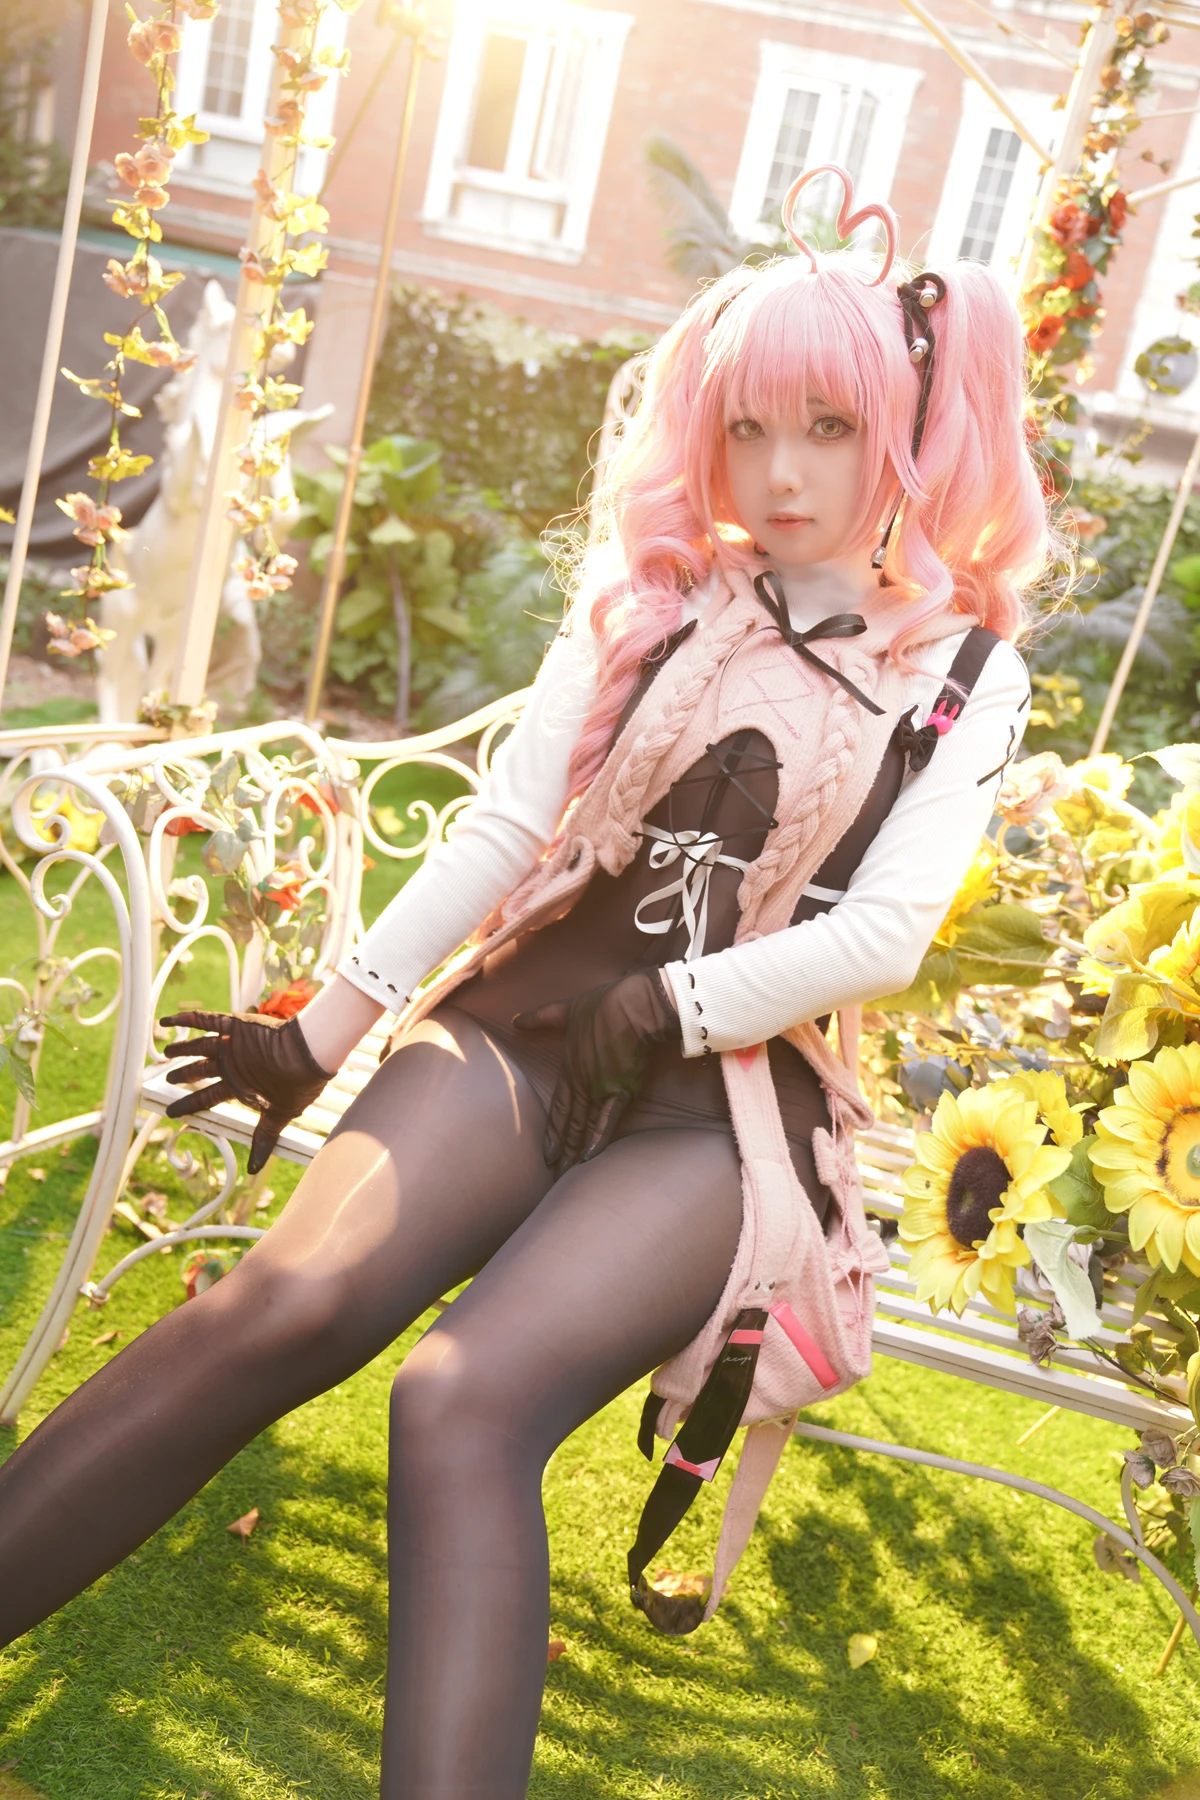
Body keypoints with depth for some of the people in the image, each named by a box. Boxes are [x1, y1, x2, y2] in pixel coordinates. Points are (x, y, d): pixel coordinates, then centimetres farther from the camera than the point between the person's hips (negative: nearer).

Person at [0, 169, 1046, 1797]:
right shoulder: (653, 595, 11)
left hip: (732, 1097, -1)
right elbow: (503, 828, 6)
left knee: (464, 1405, -29)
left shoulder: (965, 671, 7)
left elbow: (883, 934, -3)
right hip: (525, 1022, 2)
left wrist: (662, 1006, -8)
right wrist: (327, 1026, 3)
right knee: (286, 1305, -26)